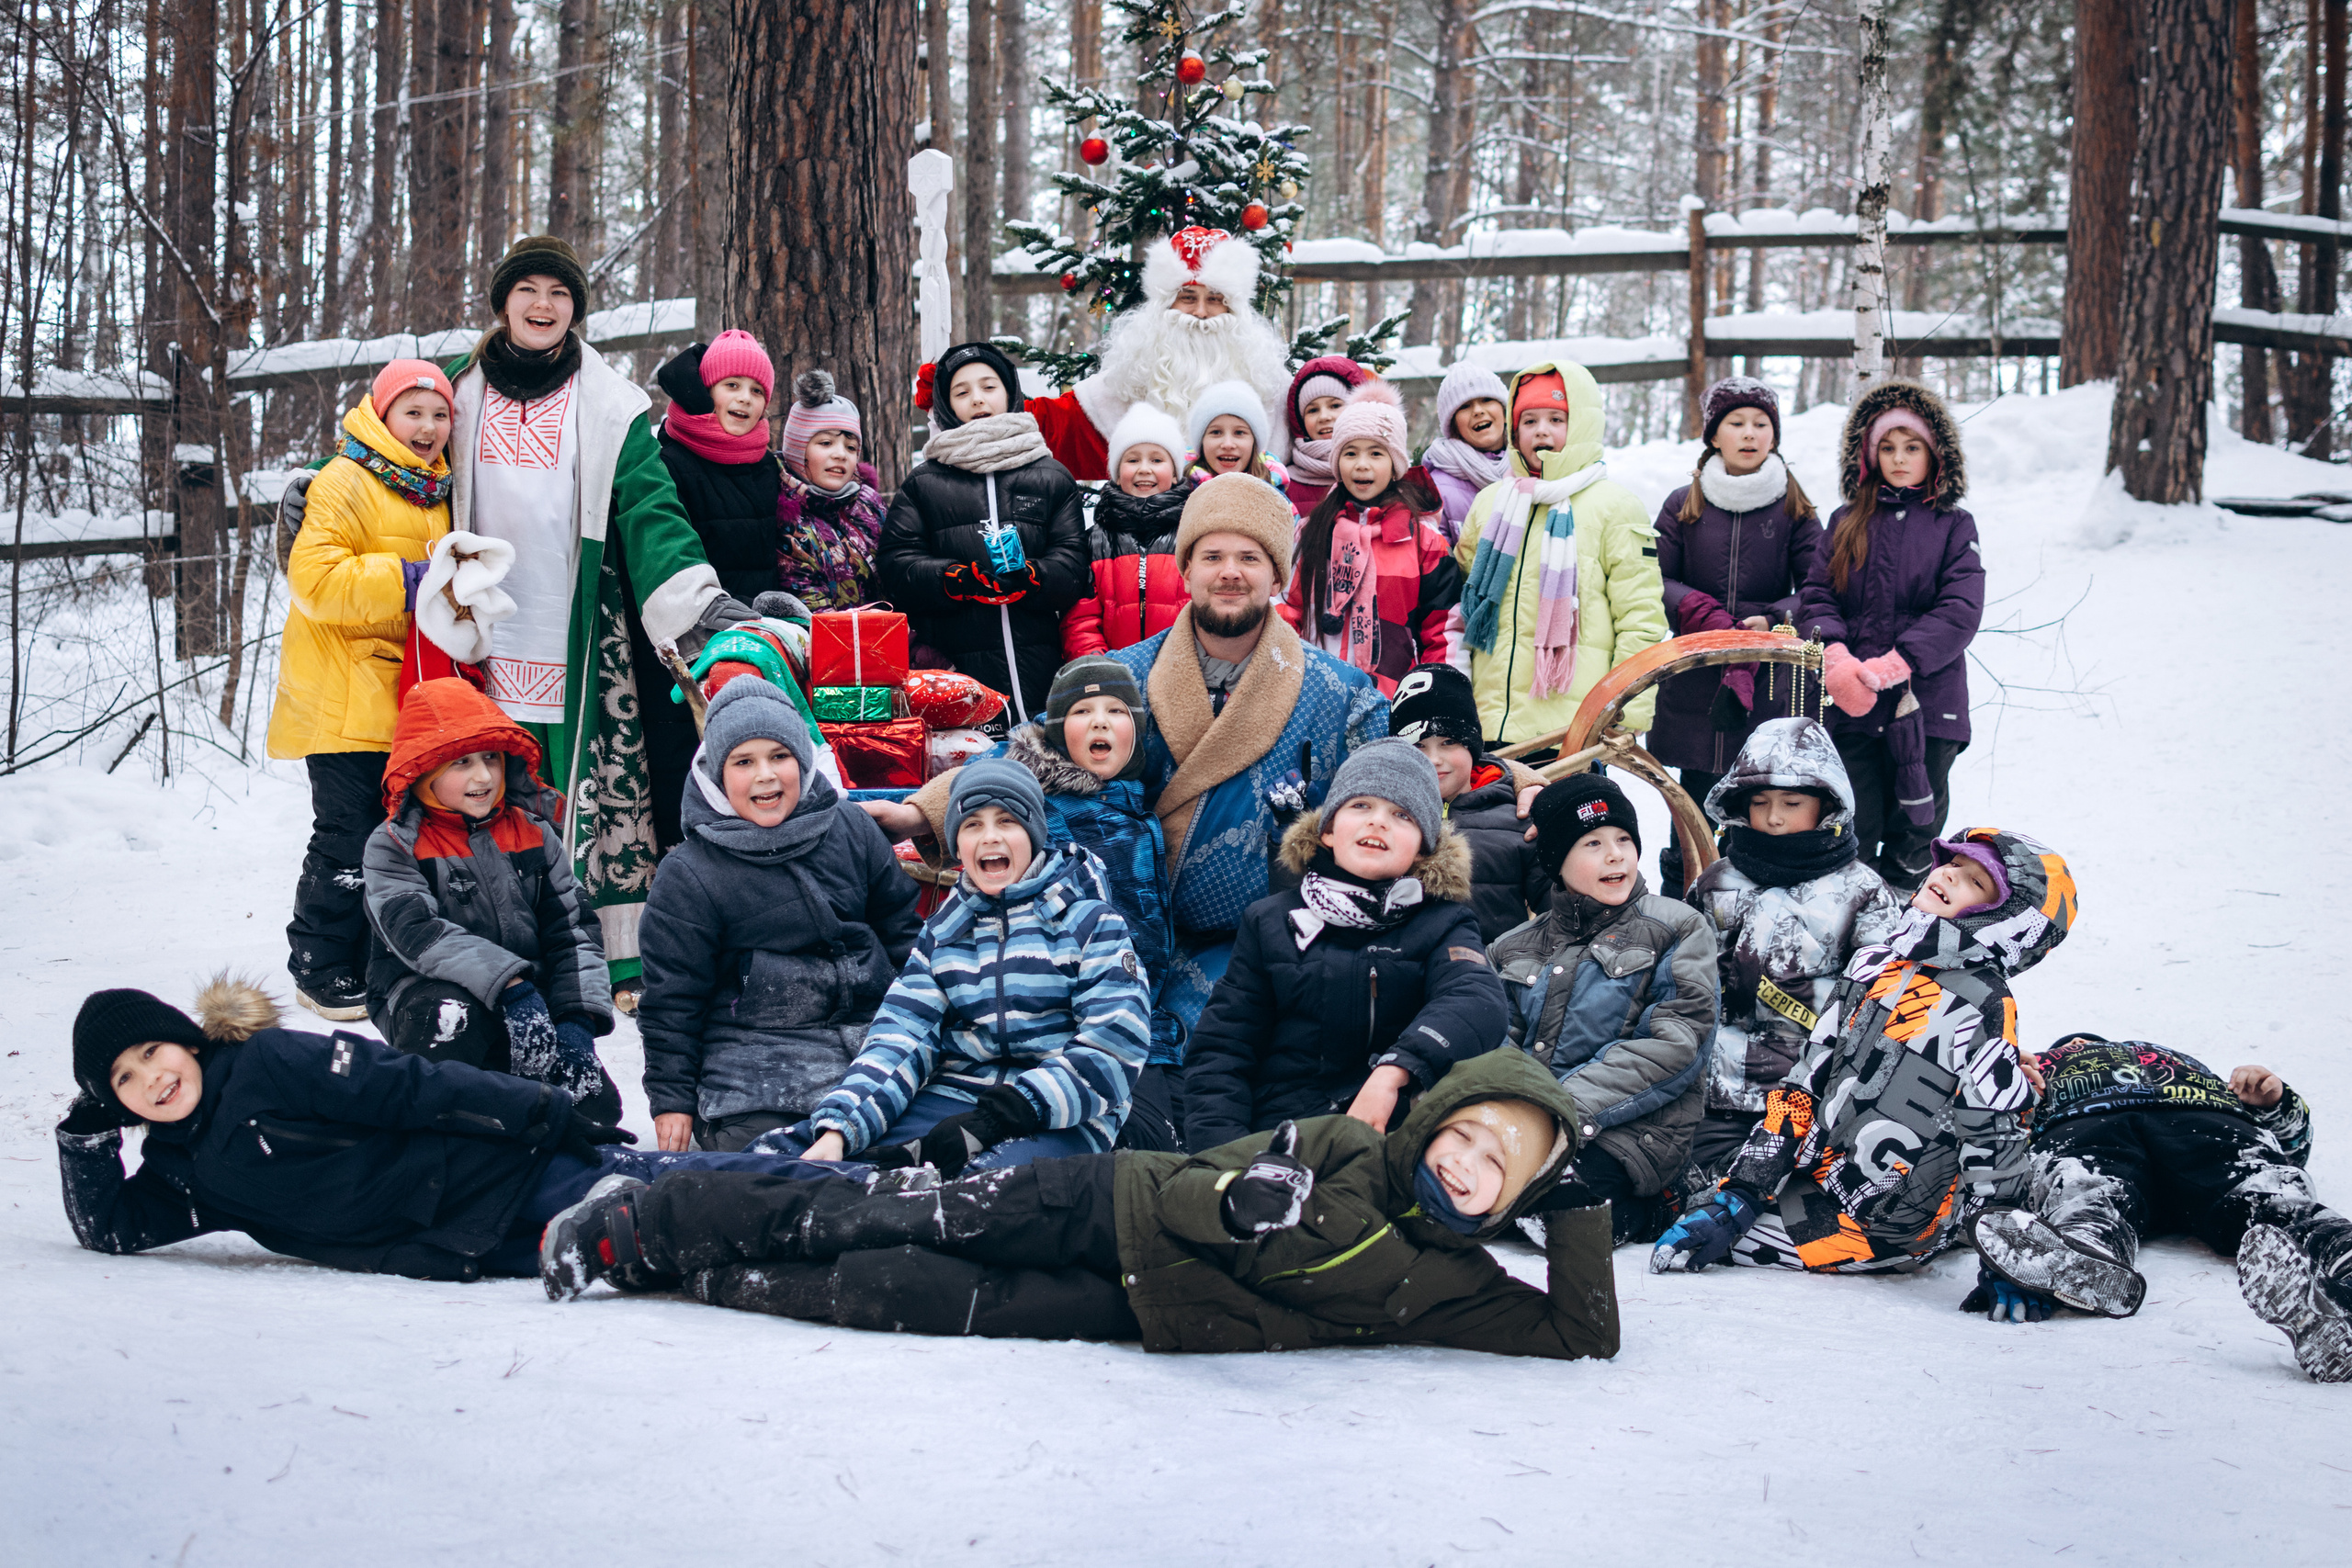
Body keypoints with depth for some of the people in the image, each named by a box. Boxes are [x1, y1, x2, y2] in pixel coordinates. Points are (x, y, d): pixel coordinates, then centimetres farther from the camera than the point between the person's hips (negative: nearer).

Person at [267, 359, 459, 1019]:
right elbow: (315, 579, -22)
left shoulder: (433, 492, 16)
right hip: (344, 706, -8)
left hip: (406, 703, 8)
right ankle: (319, 971, 5)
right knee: (348, 839, -6)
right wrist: (406, 583, -22)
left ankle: (371, 962, 23)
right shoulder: (345, 485, -11)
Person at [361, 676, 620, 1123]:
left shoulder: (534, 833, 9)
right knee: (452, 1018, -42)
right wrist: (510, 987, -33)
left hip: (530, 995, 5)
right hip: (424, 990, -4)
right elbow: (418, 934, -21)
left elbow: (573, 932, 7)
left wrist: (577, 1019, -10)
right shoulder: (394, 846, -5)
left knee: (597, 1108, -16)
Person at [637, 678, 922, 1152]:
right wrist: (671, 1099, -5)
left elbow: (901, 927, 16)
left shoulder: (853, 831, 4)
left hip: (872, 1038, 4)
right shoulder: (688, 877, -7)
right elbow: (672, 999, -3)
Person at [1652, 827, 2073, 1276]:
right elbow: (1804, 1084, 8)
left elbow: (1996, 1139, -17)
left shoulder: (1983, 1004, -15)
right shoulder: (1873, 965, 6)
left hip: (1883, 1226, -8)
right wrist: (1741, 1191, 3)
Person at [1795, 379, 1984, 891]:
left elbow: (1960, 612, -6)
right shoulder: (1847, 524, 13)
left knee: (1910, 848, 4)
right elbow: (1815, 596, 5)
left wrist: (1893, 665, -18)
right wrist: (1835, 655, -16)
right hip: (1852, 708, 1)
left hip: (1927, 707, -1)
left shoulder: (1954, 528, 6)